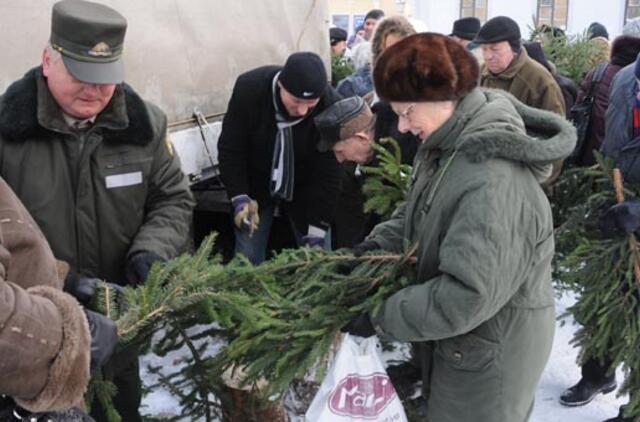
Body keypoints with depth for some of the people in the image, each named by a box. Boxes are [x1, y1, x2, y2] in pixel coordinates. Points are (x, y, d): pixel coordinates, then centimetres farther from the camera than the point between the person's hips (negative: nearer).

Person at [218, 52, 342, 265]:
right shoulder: (249, 88, -24)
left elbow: (329, 173, -20)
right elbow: (230, 149, -12)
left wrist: (317, 230, -22)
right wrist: (239, 197, -22)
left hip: (305, 193, 0)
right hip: (255, 187, 1)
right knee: (246, 262, 4)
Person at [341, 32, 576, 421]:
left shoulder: (494, 182, -34)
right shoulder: (450, 145, -1)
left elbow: (467, 295, -34)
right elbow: (418, 211, 13)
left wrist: (380, 317, -25)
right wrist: (380, 243, -4)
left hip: (490, 351, -8)